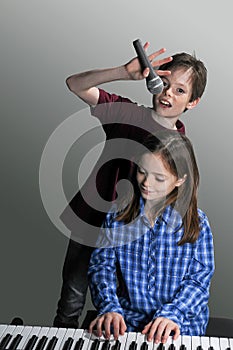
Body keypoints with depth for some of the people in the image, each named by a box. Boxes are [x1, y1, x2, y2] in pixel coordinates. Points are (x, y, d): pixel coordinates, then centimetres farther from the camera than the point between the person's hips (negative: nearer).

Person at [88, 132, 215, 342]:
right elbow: (101, 265, 2)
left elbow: (199, 280, -4)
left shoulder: (197, 223, -4)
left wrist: (171, 315, -19)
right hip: (127, 320, 1)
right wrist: (109, 307, -13)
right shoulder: (117, 215, 1)